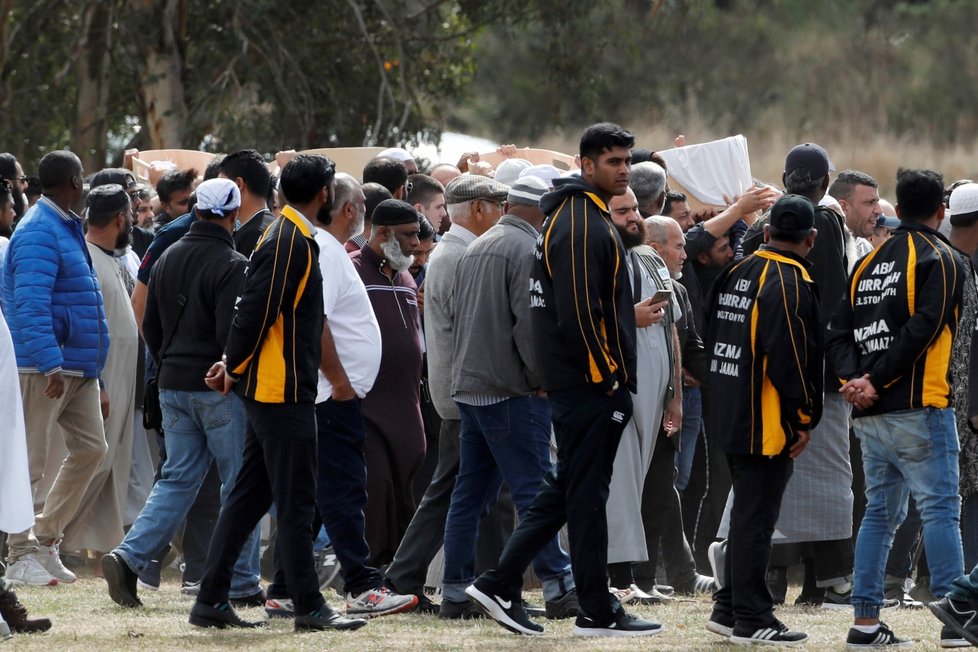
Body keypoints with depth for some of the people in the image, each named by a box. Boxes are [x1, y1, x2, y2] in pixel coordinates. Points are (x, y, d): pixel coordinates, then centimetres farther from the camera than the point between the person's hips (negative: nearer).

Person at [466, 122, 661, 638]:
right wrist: (607, 373, -16)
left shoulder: (578, 215, 17)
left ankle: (500, 585, 13)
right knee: (588, 495, -3)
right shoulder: (583, 224, -16)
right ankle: (598, 613, 2)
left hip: (573, 382, 10)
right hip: (590, 383, -10)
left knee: (566, 488, 14)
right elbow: (579, 311, -23)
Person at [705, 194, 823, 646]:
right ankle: (751, 620, -1)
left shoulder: (736, 273, 10)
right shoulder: (792, 285, -16)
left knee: (748, 512, 18)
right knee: (756, 516, -4)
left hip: (728, 417, 8)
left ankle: (728, 608, 22)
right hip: (768, 423, -8)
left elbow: (708, 337, 17)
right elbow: (789, 358, -20)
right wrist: (802, 419, -12)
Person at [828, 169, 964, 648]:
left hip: (869, 413, 6)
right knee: (939, 509, -7)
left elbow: (840, 330, 8)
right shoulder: (941, 259, -5)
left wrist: (854, 378, -5)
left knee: (880, 511, 11)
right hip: (919, 409, -6)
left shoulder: (869, 262, 15)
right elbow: (921, 329, -17)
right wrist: (877, 381, -14)